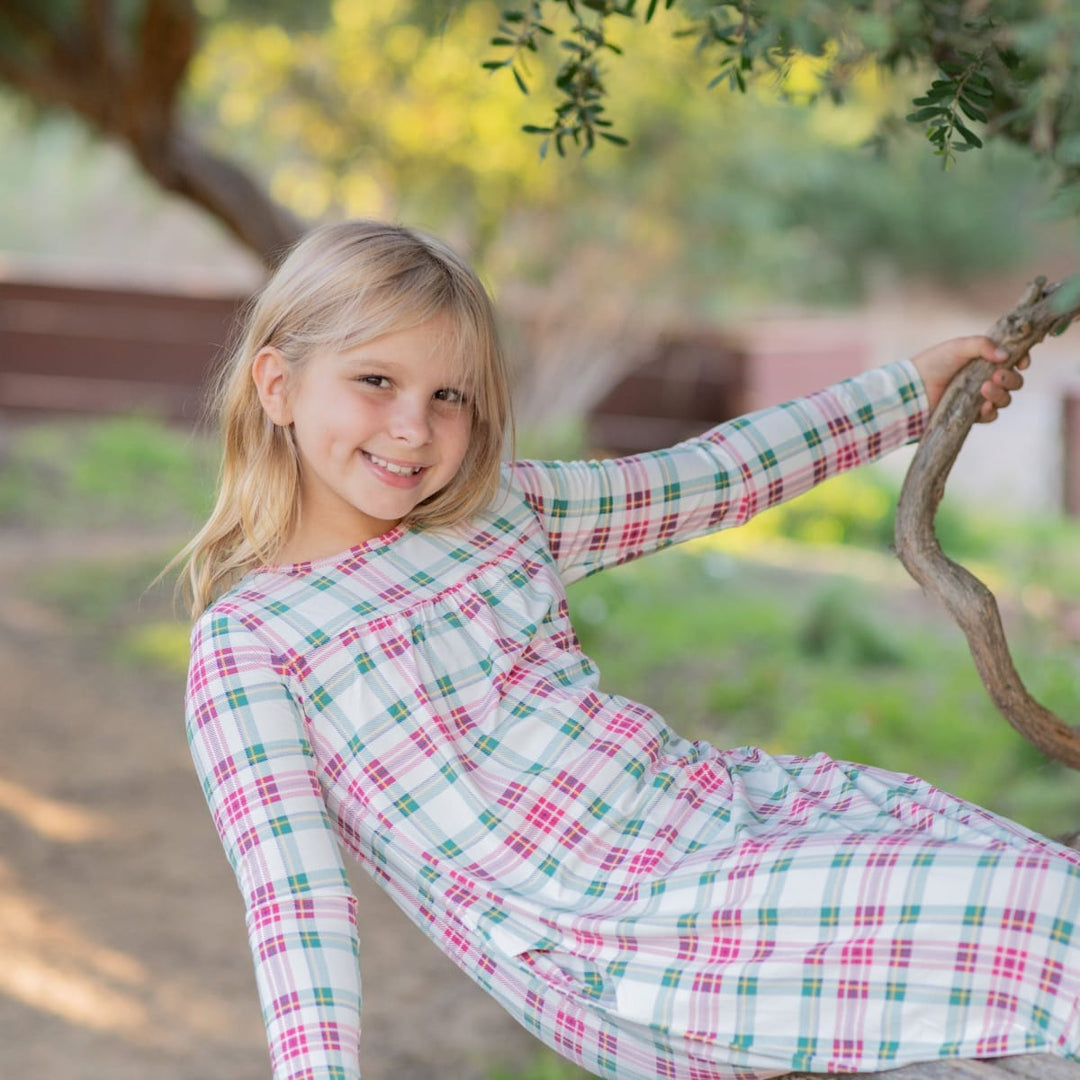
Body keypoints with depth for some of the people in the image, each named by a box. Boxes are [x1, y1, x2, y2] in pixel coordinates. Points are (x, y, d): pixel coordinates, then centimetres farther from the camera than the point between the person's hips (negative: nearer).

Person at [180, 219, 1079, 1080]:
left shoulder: (498, 510, 13)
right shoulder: (245, 643, -6)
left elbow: (714, 477, 23)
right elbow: (290, 891, -13)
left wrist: (911, 392, 28)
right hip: (635, 936, -8)